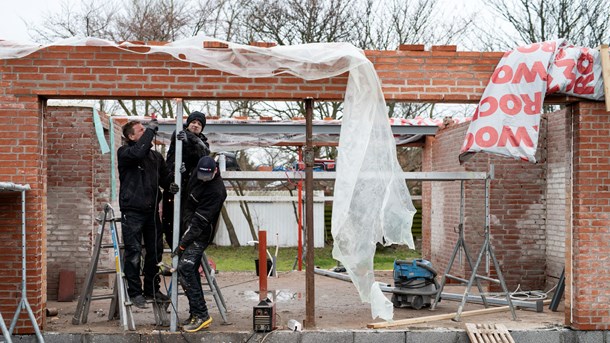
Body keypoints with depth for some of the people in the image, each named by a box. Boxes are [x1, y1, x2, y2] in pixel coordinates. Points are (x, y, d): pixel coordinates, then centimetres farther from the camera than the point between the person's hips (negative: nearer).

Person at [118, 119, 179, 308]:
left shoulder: (155, 156, 13)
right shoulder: (124, 153, -5)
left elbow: (163, 177, 20)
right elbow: (138, 153, -27)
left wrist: (170, 185, -2)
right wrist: (151, 130, -20)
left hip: (151, 210, 6)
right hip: (132, 210, -6)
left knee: (155, 250, 10)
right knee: (133, 252, -2)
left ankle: (152, 289, 23)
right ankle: (135, 291, 6)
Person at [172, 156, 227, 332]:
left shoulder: (216, 190, -23)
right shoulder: (197, 173, -1)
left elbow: (200, 220, -22)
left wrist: (183, 243, -21)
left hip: (201, 235, -9)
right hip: (191, 227, 9)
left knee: (185, 269, -17)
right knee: (192, 271, 9)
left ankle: (201, 314, -14)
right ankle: (196, 314, 17)